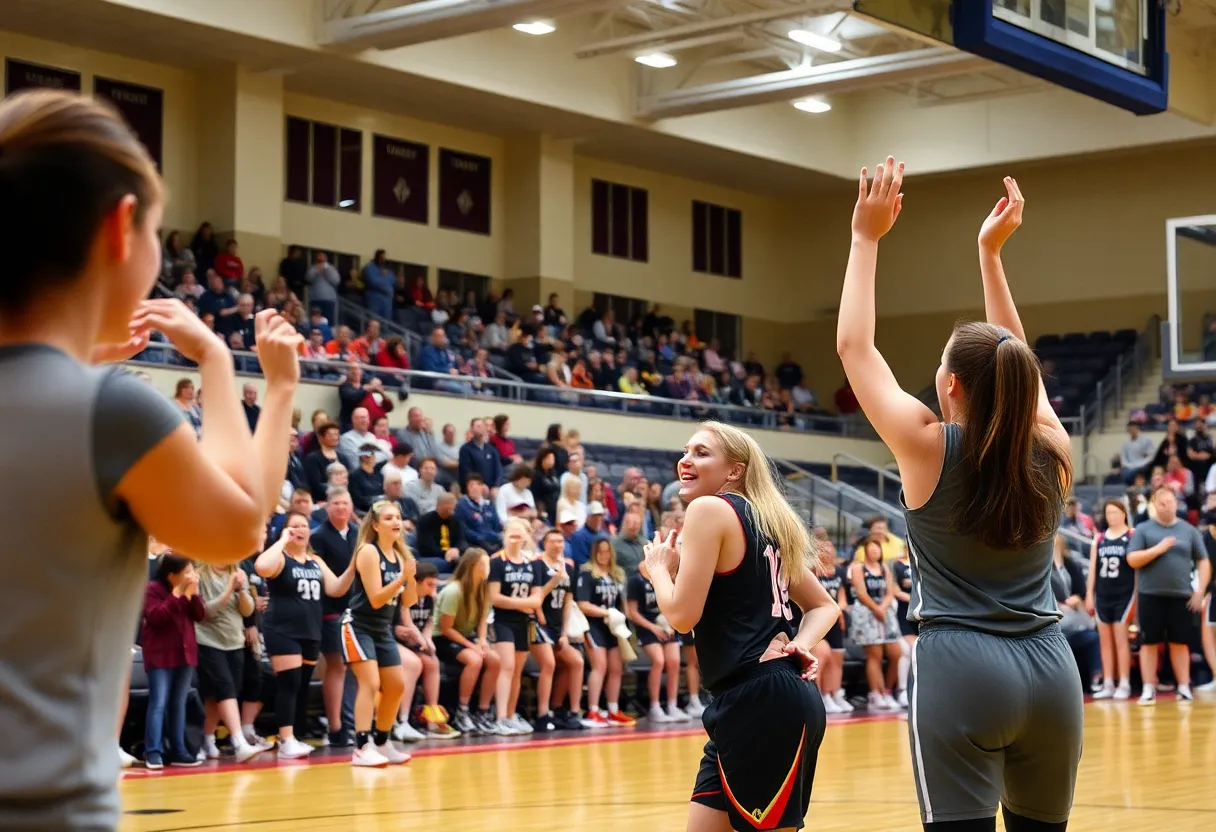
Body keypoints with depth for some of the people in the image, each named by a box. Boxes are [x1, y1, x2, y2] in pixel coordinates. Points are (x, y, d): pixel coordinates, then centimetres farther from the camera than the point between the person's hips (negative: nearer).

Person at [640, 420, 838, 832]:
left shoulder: (710, 509, -7)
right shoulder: (763, 522, 20)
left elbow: (683, 614, -12)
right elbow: (825, 606, 24)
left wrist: (658, 569, 7)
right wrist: (800, 644, 6)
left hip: (760, 703, -10)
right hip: (753, 704, 10)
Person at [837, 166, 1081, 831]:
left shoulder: (929, 448, -6)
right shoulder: (1051, 455, 4)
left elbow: (853, 345, 4)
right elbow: (1016, 364, 22)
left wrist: (867, 238, 11)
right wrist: (990, 252, 25)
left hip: (959, 669, -5)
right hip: (1049, 669, 5)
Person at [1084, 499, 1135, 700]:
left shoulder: (1132, 536, -2)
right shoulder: (1099, 539, 11)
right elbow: (1092, 568, 12)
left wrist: (1138, 595, -8)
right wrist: (1089, 595, 8)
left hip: (1124, 594, -5)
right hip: (1102, 595, 5)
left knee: (1120, 640, -5)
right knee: (1105, 641, 6)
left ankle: (1124, 685, 0)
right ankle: (1108, 685, 9)